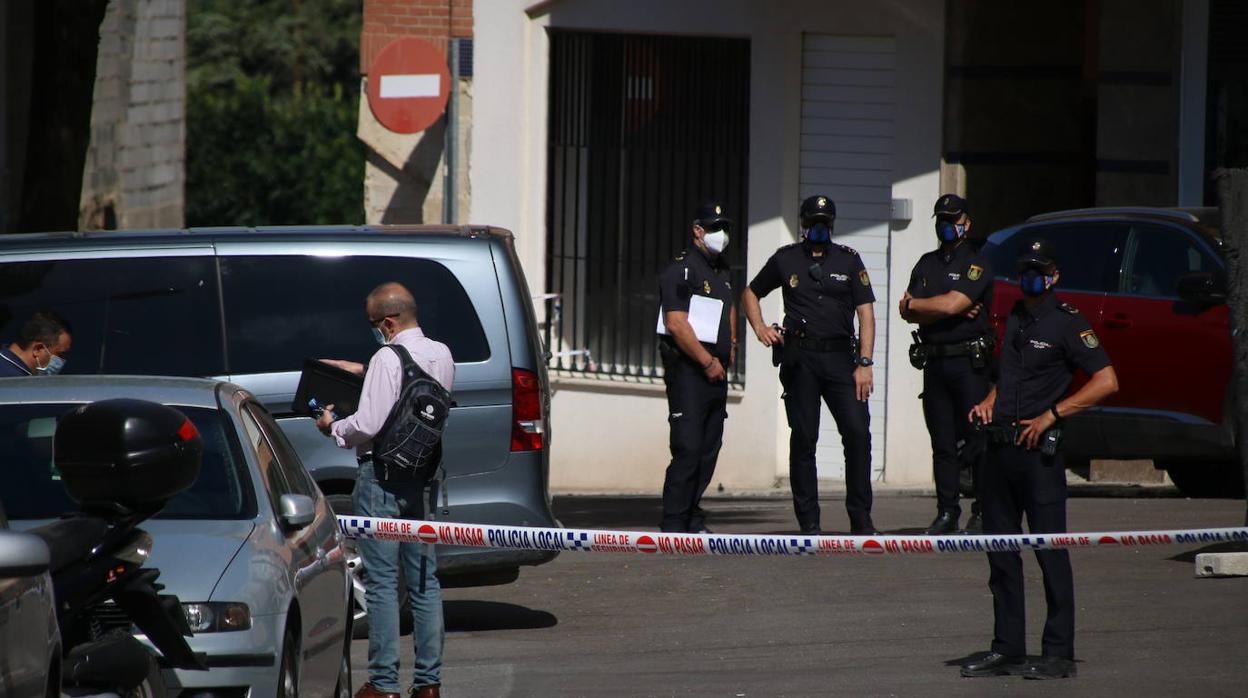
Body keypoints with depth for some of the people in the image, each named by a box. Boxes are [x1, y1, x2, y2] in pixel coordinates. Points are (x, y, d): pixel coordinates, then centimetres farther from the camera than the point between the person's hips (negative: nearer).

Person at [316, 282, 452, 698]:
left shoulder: (388, 359, -17)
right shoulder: (441, 356, 7)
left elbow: (369, 426, -20)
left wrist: (333, 427, -2)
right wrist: (364, 373, 27)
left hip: (382, 478, -7)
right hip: (424, 476, 7)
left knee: (382, 582, -3)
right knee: (425, 581, 11)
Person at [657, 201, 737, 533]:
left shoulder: (722, 271, 18)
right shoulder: (680, 270, -9)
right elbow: (676, 323, -17)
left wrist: (730, 343, 25)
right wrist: (708, 362, -15)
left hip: (717, 371, 9)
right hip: (688, 369, -9)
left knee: (709, 449, 8)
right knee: (688, 449, -13)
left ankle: (693, 518, 14)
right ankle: (674, 524, -11)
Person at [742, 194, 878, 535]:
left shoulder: (849, 260, 10)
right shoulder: (786, 259, 11)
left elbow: (865, 312, 6)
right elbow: (750, 293, 24)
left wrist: (864, 363, -3)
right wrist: (760, 328, 6)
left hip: (840, 357, 0)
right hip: (799, 358, 0)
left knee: (858, 433, -10)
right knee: (803, 439, 0)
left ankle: (861, 519, -4)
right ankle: (808, 522, 4)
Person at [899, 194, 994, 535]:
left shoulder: (977, 264, -1)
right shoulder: (926, 264, 17)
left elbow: (952, 304, -14)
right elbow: (908, 313, 7)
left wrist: (913, 304, 1)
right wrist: (947, 311, -8)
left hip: (970, 362, -5)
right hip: (934, 362, 5)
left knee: (978, 437, -5)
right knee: (942, 440, 5)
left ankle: (983, 513, -1)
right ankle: (946, 512, 8)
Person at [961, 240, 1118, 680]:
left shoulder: (1066, 323, -5)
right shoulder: (1014, 319, 17)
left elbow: (1106, 382, -11)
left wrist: (1050, 416, -15)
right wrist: (988, 403, 10)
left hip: (1038, 450, -8)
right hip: (1000, 447, 8)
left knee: (1050, 551, -6)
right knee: (1001, 553, 9)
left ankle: (1059, 654, -4)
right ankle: (1006, 649, 15)